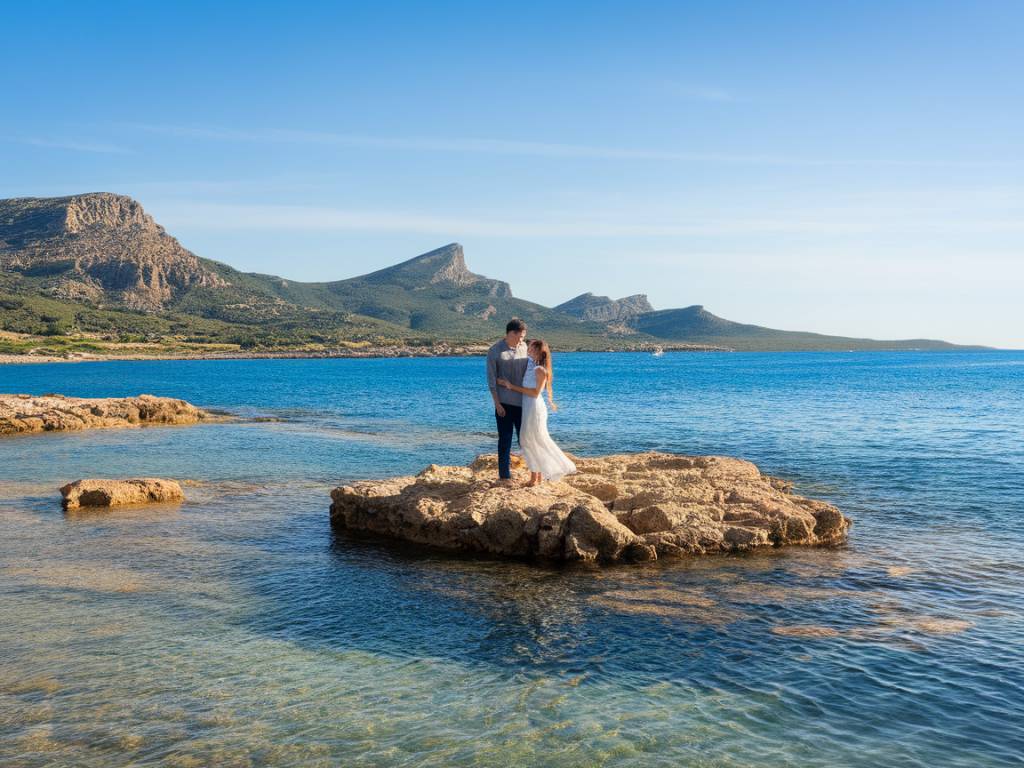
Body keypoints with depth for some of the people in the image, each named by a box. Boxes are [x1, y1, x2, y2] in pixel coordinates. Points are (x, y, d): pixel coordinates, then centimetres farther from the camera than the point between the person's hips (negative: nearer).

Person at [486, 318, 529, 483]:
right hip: (504, 403, -4)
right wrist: (497, 404, -11)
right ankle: (504, 475, 10)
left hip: (522, 401, 4)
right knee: (505, 439, 2)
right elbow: (491, 380, -7)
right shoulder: (494, 351, -8)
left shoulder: (524, 347, 5)